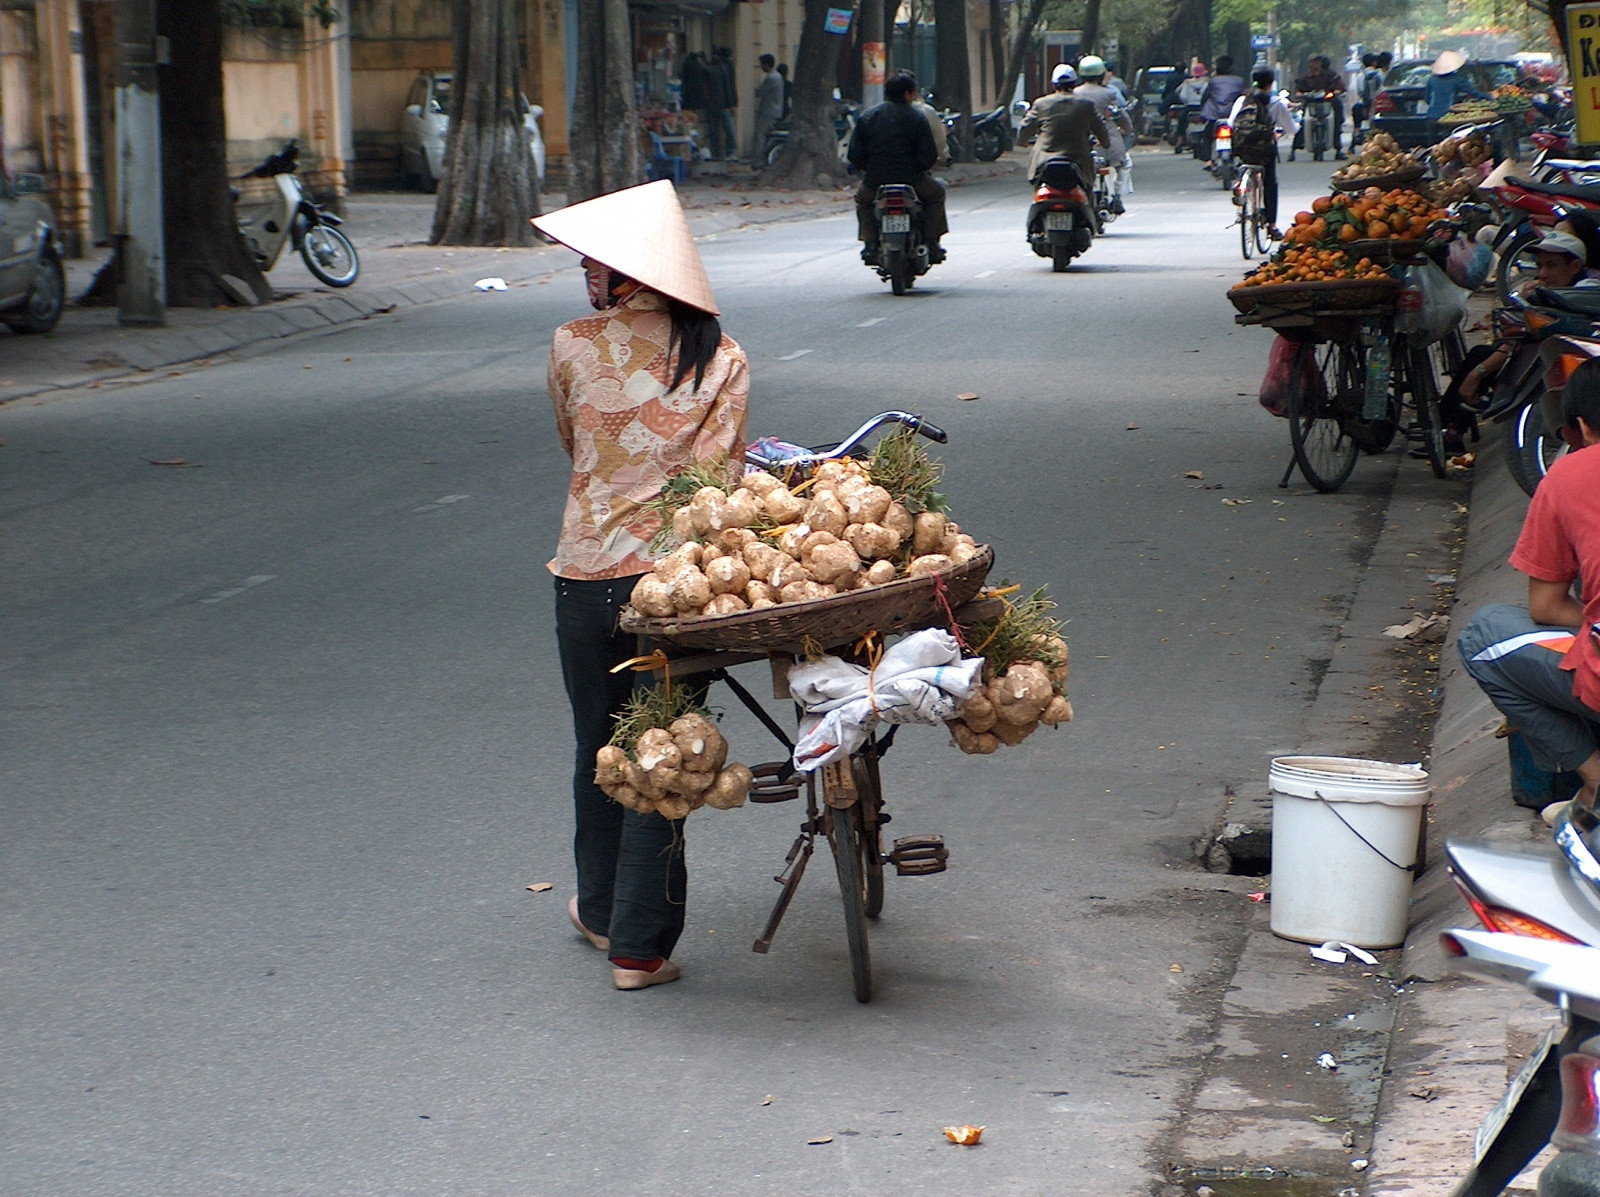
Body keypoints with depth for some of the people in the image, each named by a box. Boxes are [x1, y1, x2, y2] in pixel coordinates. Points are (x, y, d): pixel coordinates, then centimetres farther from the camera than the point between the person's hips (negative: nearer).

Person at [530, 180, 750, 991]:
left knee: (598, 748, 19)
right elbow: (717, 475, -10)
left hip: (587, 572, 1)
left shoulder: (573, 347, -2)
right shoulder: (723, 360, -3)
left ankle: (600, 910, 37)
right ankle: (638, 947, 8)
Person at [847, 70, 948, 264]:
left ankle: (870, 245, 19)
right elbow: (929, 156, -9)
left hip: (874, 182, 2)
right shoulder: (916, 118, -6)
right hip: (910, 180, -2)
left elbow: (854, 155, 1)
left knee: (862, 199, 35)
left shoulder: (867, 116, 2)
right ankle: (931, 245, 20)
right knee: (936, 192, 28)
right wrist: (921, 165, 14)